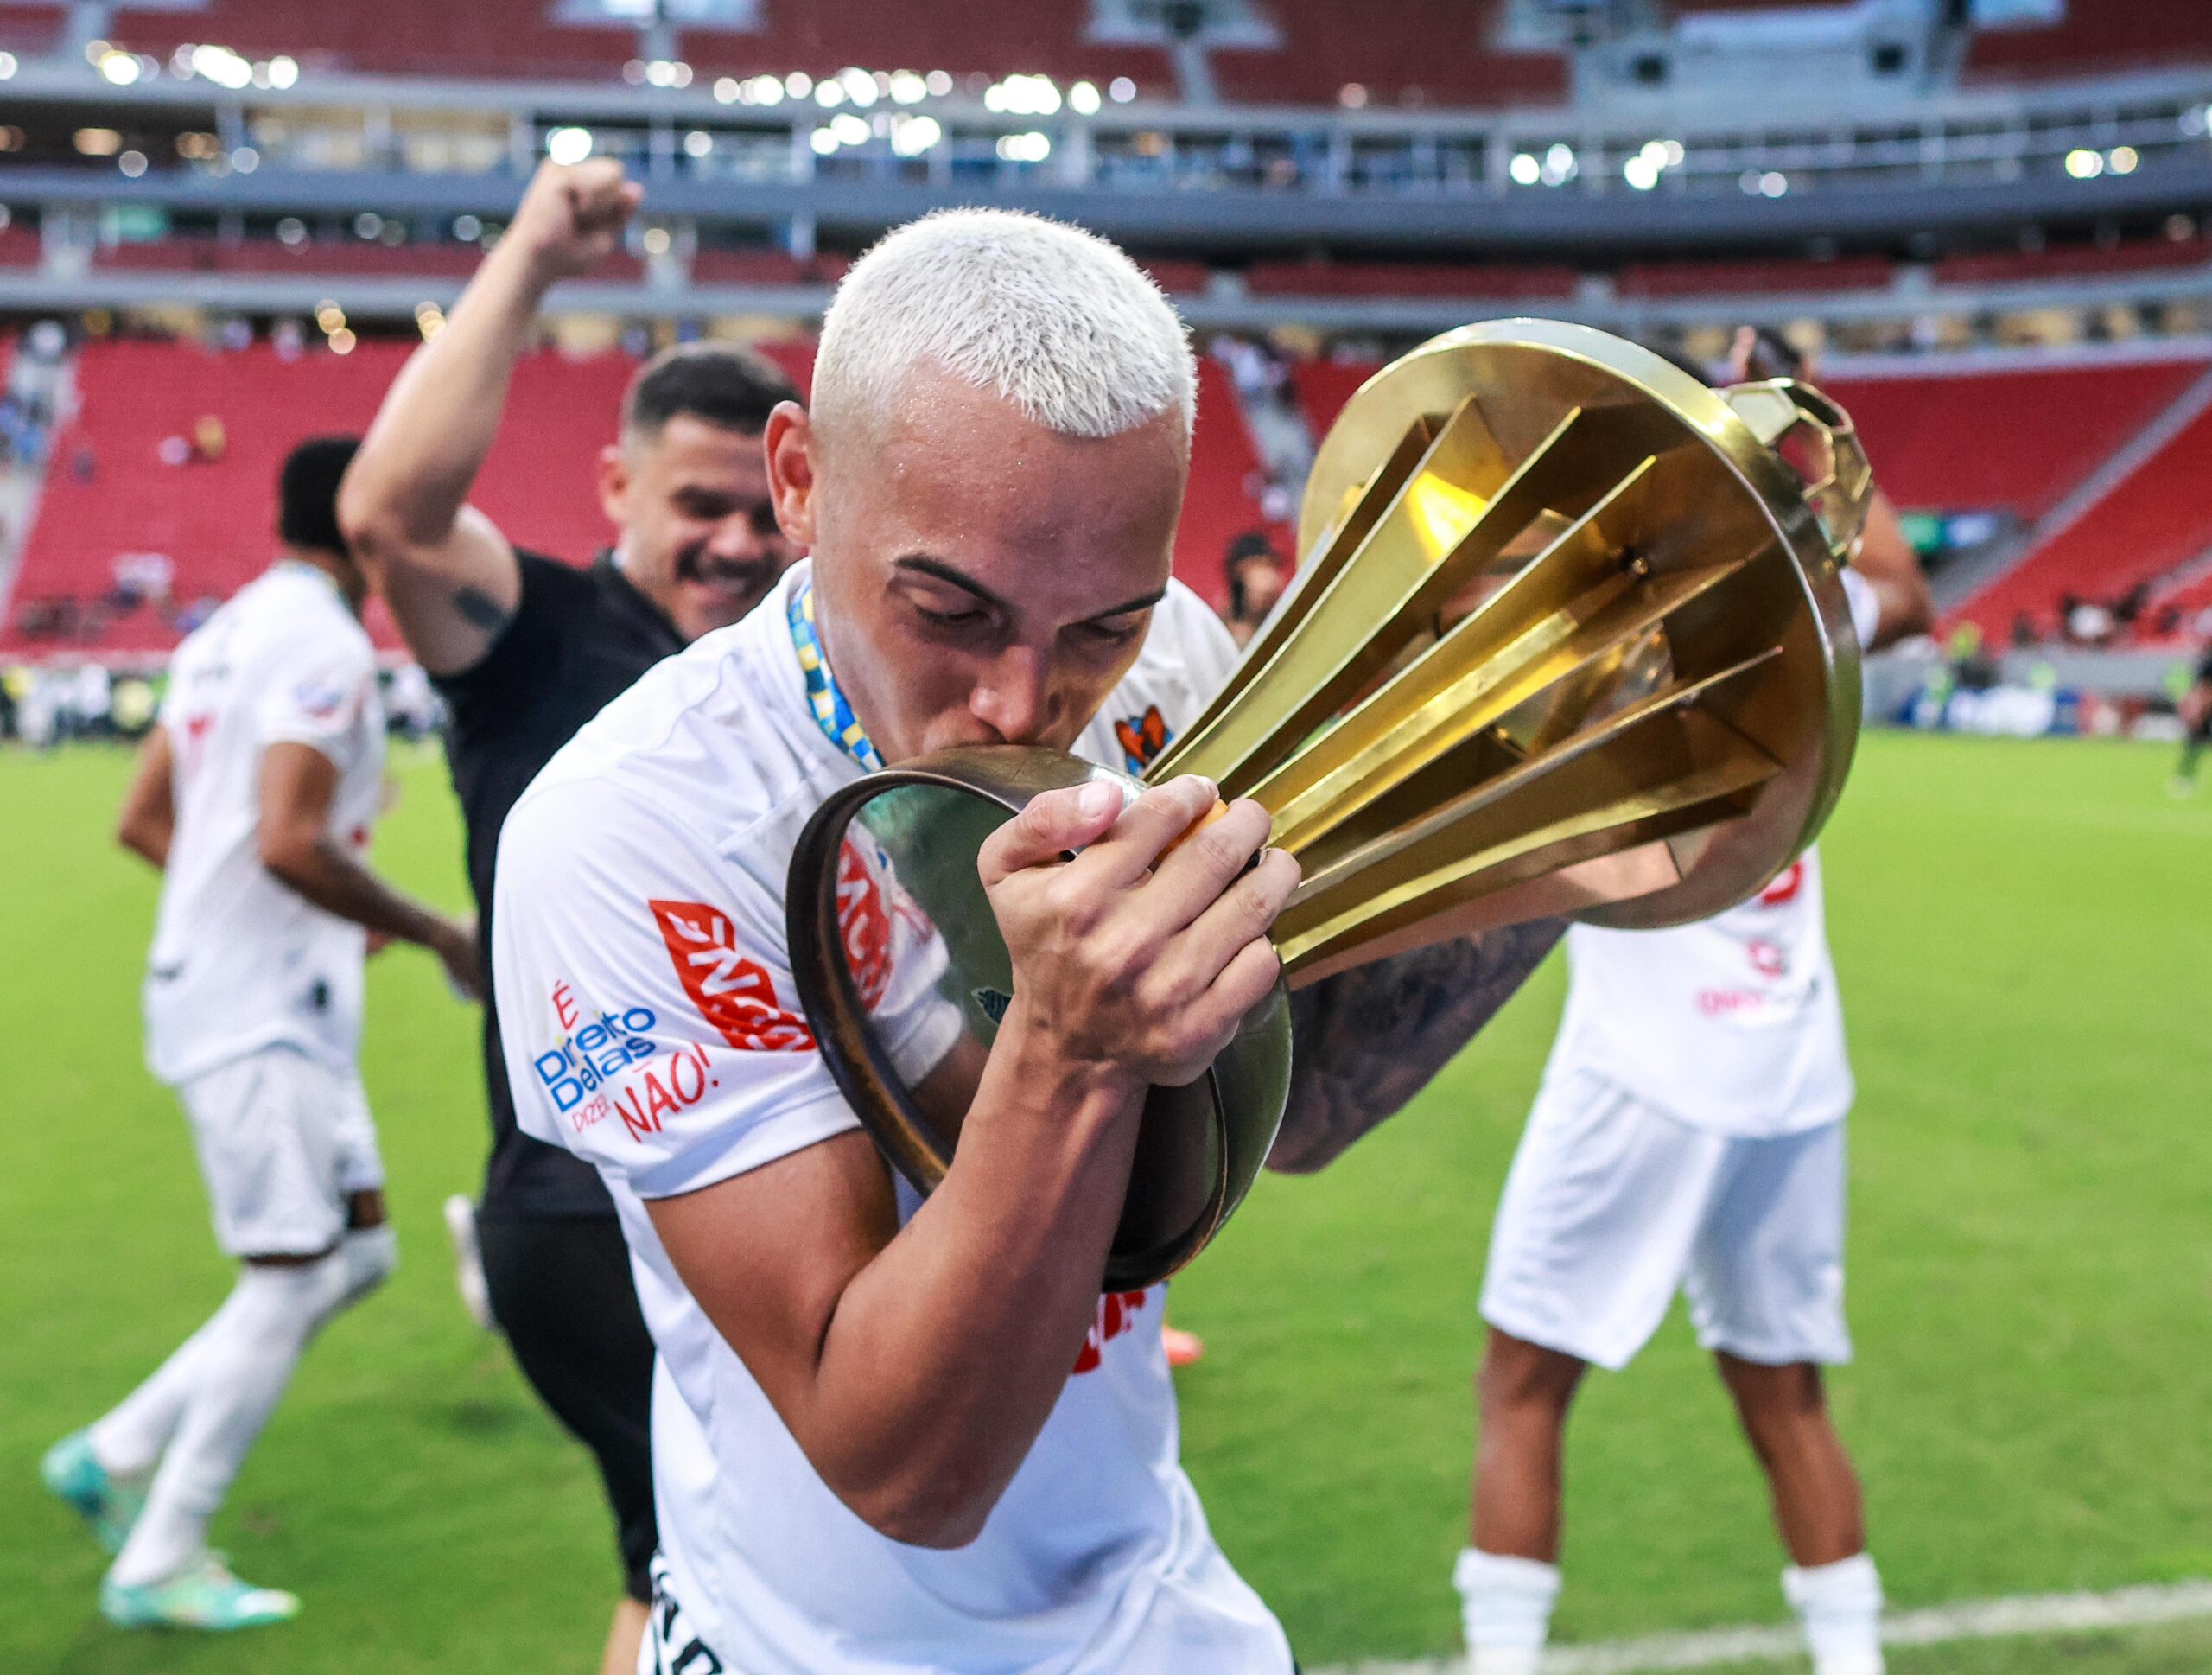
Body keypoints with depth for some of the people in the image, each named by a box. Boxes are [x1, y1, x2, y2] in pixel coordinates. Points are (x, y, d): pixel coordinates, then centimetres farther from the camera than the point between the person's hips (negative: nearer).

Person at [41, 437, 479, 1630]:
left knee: (356, 1253, 14)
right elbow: (288, 843, -24)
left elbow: (142, 821, 18)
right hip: (264, 1011, -10)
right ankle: (157, 1564, 9)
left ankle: (118, 1453, 19)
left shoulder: (227, 633, 15)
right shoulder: (325, 645, -15)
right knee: (289, 1283, -2)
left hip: (212, 985, 10)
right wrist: (433, 931, -14)